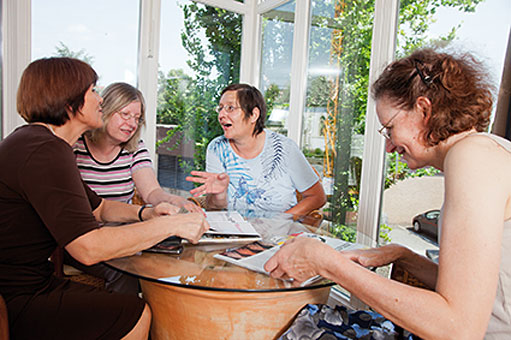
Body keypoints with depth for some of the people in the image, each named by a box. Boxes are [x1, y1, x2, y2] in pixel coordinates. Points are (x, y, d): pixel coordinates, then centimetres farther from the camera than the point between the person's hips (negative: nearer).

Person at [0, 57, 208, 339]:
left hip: (24, 285, 10)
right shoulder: (46, 153, -24)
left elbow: (97, 207, 18)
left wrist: (144, 214, 0)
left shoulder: (35, 141, 12)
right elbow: (88, 248, -30)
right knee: (138, 315, -7)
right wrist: (171, 225, -22)